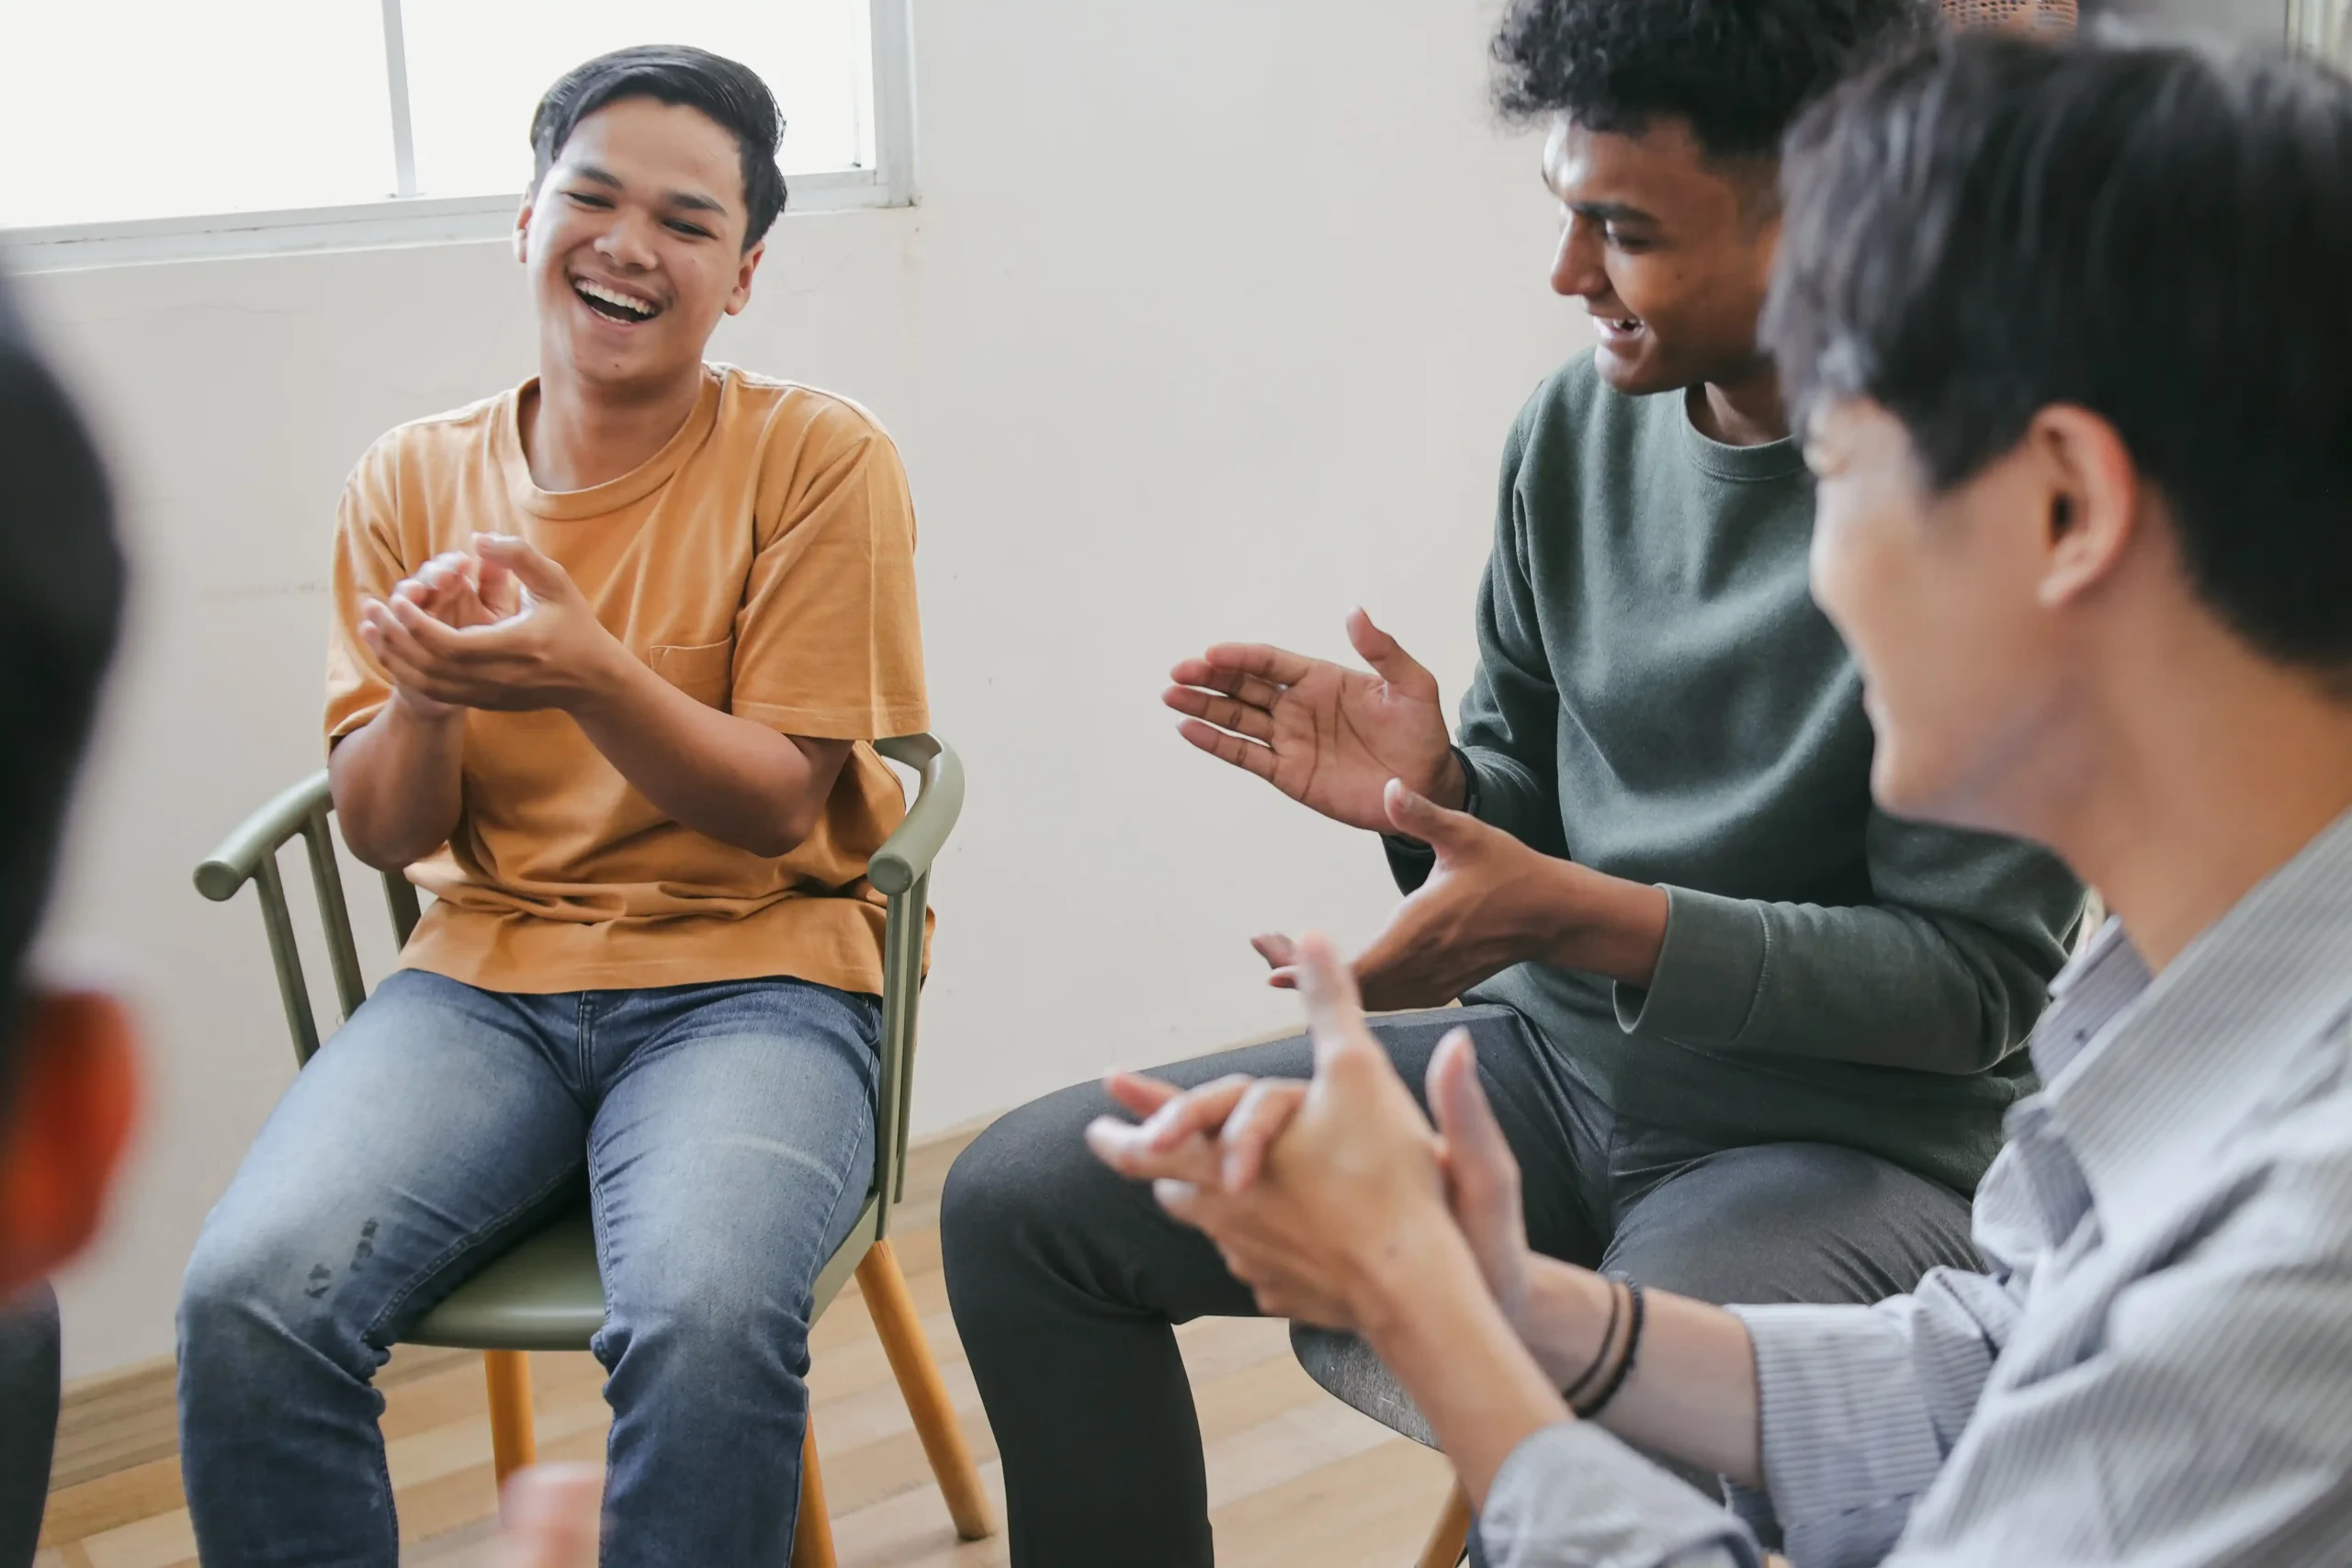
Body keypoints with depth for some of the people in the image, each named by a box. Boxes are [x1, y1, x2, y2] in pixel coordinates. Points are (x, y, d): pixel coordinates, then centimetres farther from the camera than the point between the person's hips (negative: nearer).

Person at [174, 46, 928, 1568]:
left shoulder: (819, 458, -2)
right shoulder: (414, 479, 8)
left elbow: (776, 810, -6)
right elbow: (385, 836, 6)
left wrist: (590, 674, -25)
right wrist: (424, 697, -18)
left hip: (748, 971, -2)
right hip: (486, 970, 3)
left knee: (706, 1320, -34)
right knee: (246, 1298, -25)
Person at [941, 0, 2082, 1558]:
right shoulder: (1576, 428, 0)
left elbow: (1976, 972, -17)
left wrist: (1581, 919, -26)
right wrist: (1429, 792, -12)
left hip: (1854, 1131, -6)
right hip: (1559, 1054, 6)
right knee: (1023, 1199, -1)